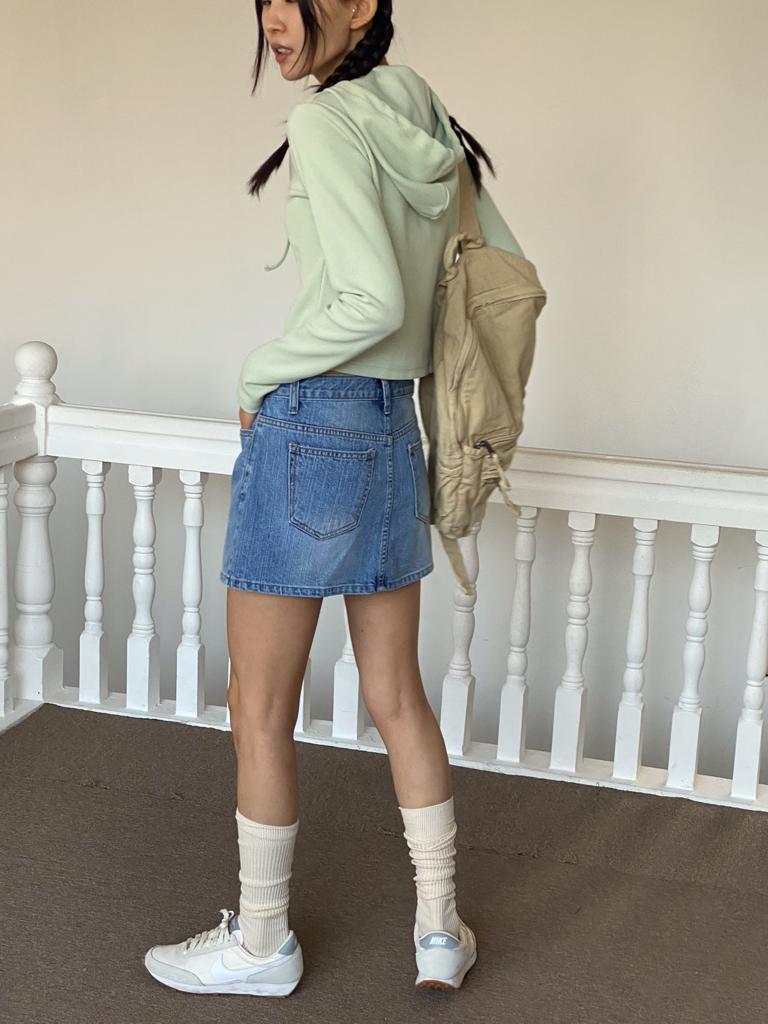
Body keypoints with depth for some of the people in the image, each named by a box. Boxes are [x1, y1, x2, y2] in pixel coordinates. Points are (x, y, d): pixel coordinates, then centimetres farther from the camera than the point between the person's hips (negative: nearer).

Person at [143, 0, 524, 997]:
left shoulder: (328, 124, -14)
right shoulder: (435, 135, 9)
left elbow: (372, 299, -24)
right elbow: (511, 276, 14)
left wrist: (259, 373, -10)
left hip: (310, 426, -8)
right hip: (394, 431, 8)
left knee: (259, 708, 7)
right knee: (396, 696, 16)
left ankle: (261, 940, 22)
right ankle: (441, 933, 25)